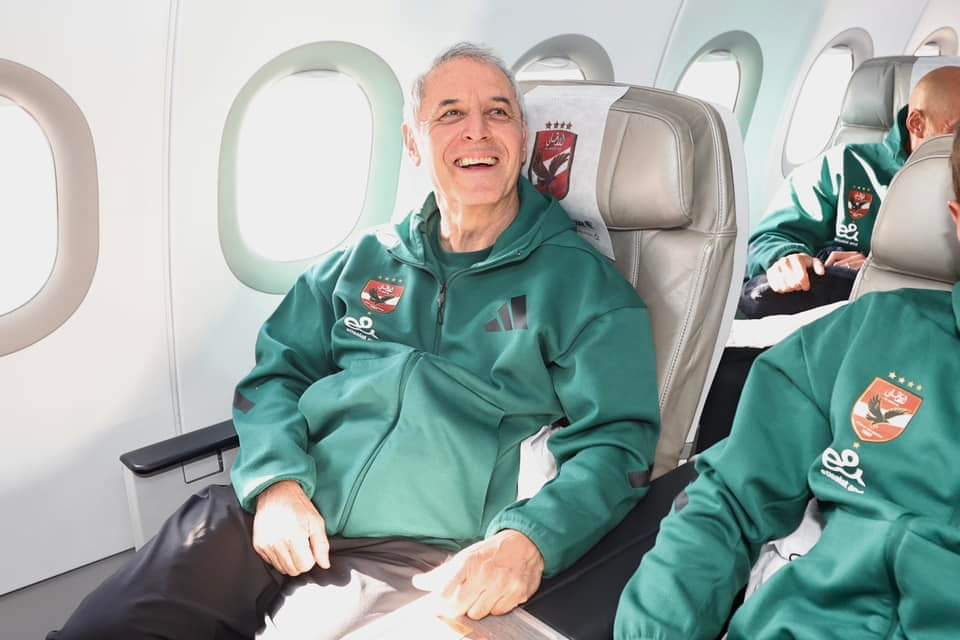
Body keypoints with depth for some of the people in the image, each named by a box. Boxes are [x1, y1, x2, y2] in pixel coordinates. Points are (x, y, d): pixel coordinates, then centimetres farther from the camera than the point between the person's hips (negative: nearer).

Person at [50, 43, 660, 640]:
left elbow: (617, 440, -5)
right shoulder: (364, 261, 14)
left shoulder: (584, 284, 2)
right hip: (282, 515, 4)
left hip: (415, 558, -3)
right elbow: (278, 370, 14)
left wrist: (530, 540, -23)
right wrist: (278, 480, -6)